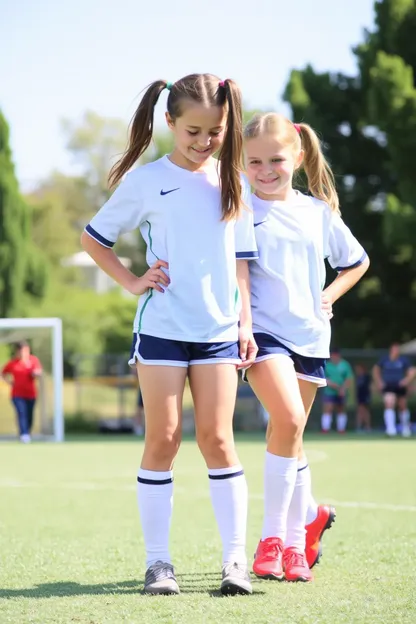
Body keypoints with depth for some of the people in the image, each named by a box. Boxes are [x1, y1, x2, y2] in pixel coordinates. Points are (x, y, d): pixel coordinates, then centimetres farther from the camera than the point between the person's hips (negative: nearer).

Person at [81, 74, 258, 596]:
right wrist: (132, 282, -3)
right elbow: (93, 238, 8)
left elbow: (240, 260, 12)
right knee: (162, 440, 0)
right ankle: (157, 561, 5)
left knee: (216, 438, -1)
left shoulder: (233, 182, 8)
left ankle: (235, 558, 1)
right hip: (161, 328, -2)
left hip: (219, 330, 2)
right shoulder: (146, 181, 1)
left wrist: (245, 323, 7)